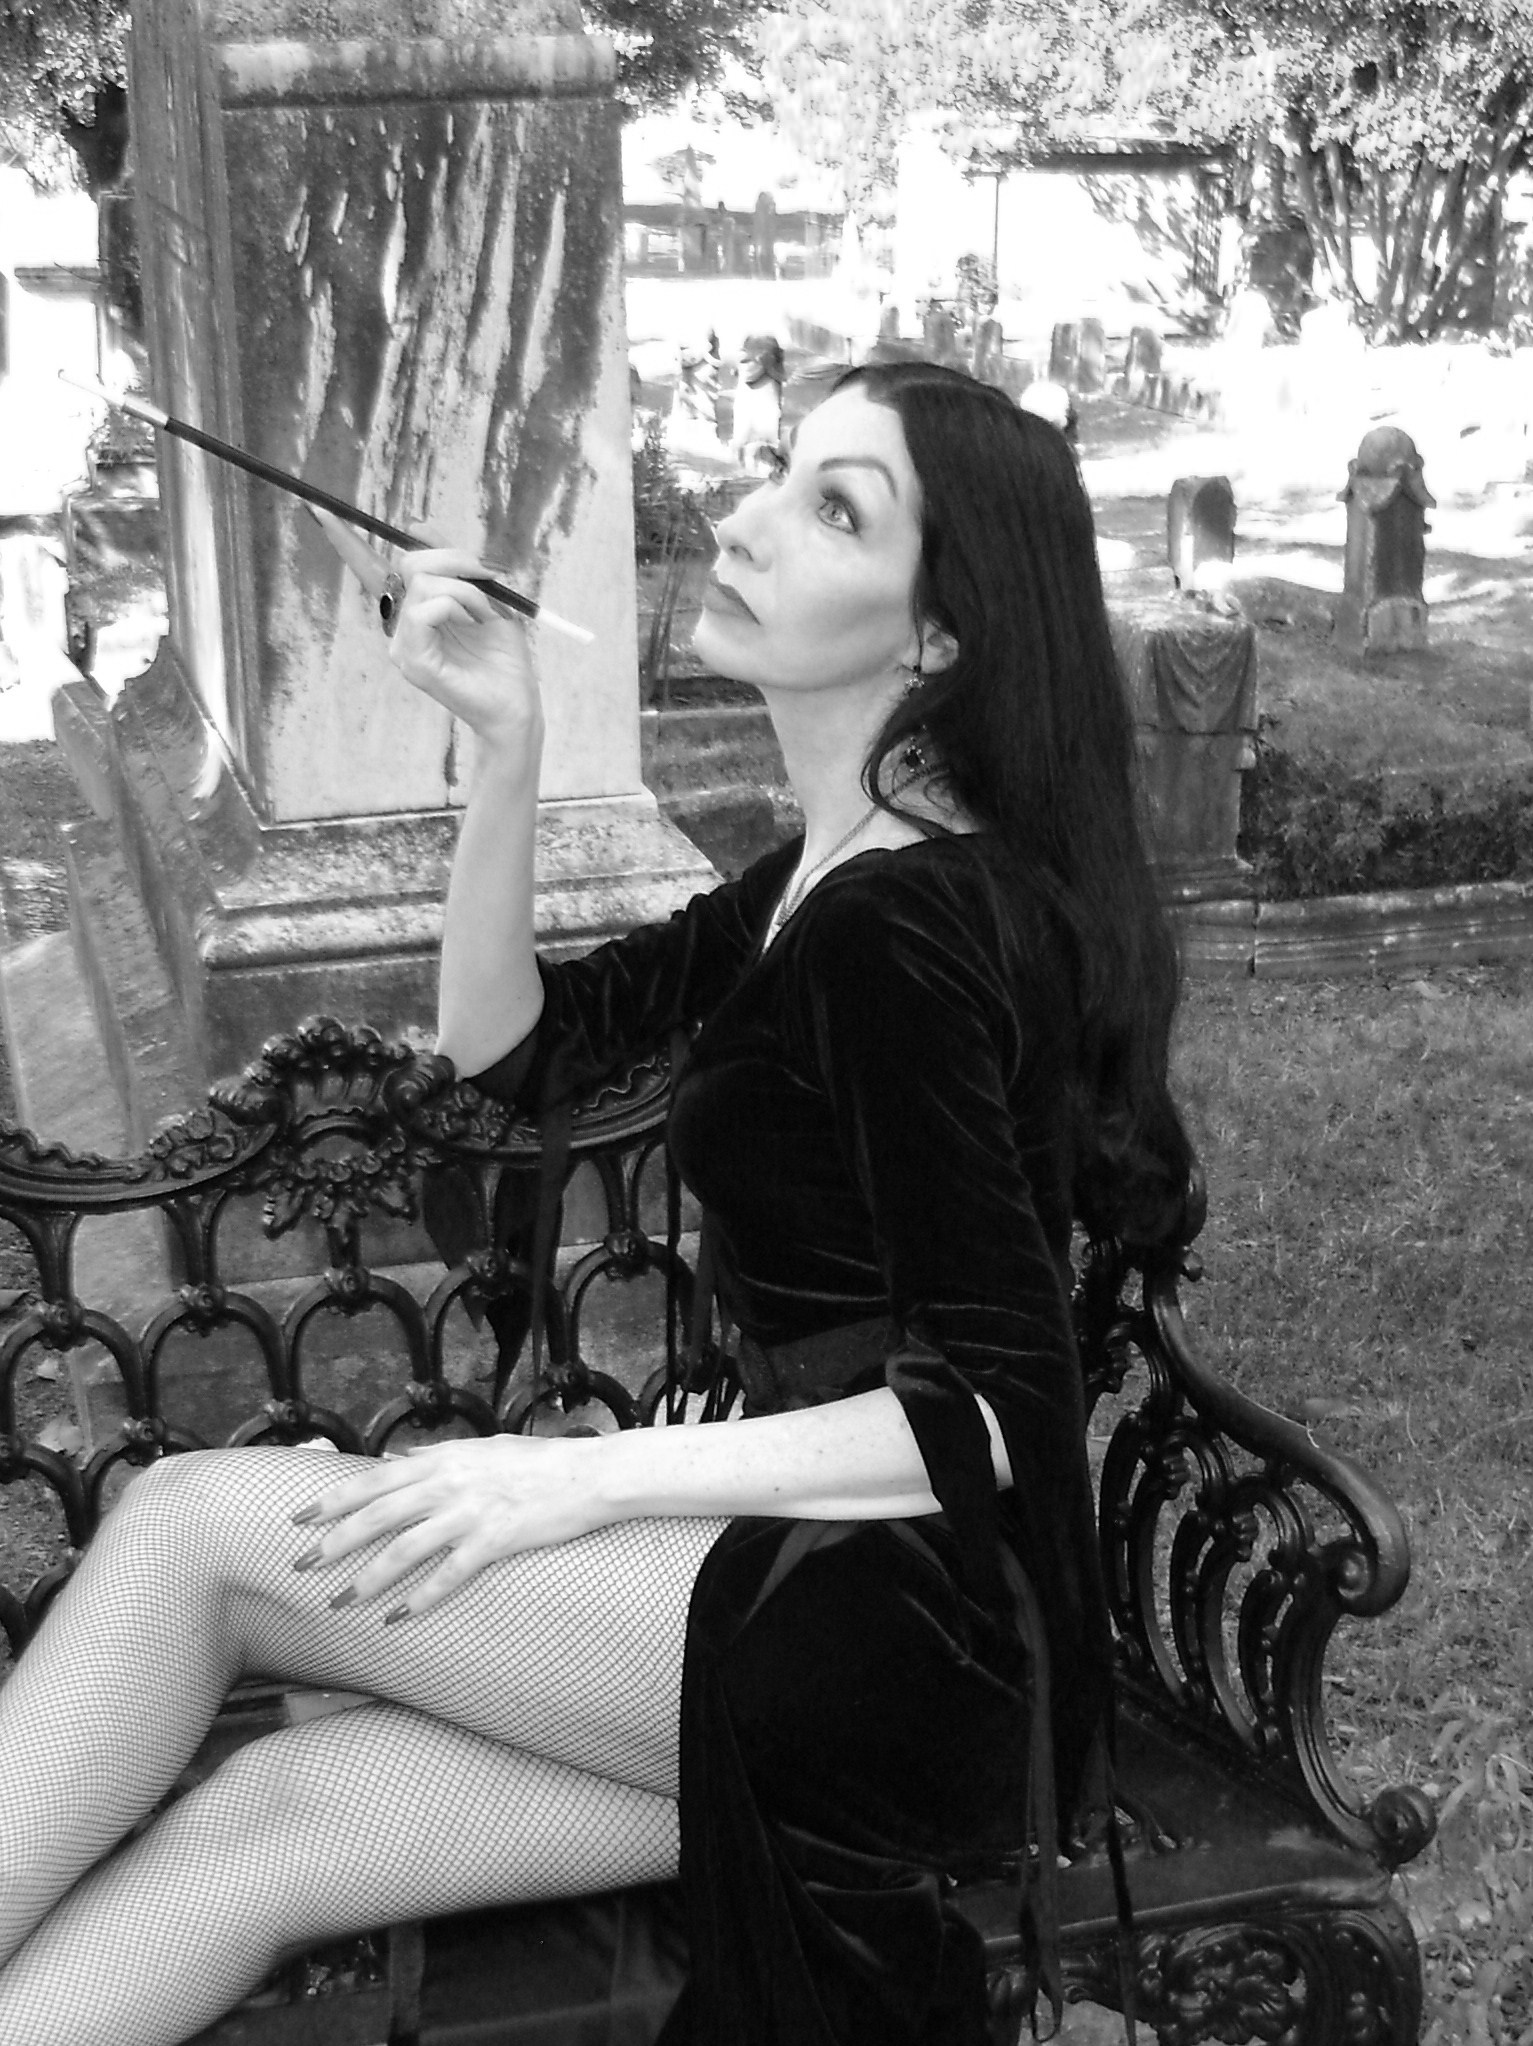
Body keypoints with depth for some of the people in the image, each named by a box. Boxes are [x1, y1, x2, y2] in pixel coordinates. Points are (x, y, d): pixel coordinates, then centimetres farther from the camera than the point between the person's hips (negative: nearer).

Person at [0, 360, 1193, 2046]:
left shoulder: (908, 924, -17)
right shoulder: (833, 870, 12)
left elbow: (989, 1416, -18)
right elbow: (511, 1044, 14)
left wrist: (582, 1482, -20)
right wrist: (505, 750, -1)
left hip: (927, 1639, -8)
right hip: (843, 1590, 8)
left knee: (202, 1522, -11)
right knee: (269, 1812, -3)